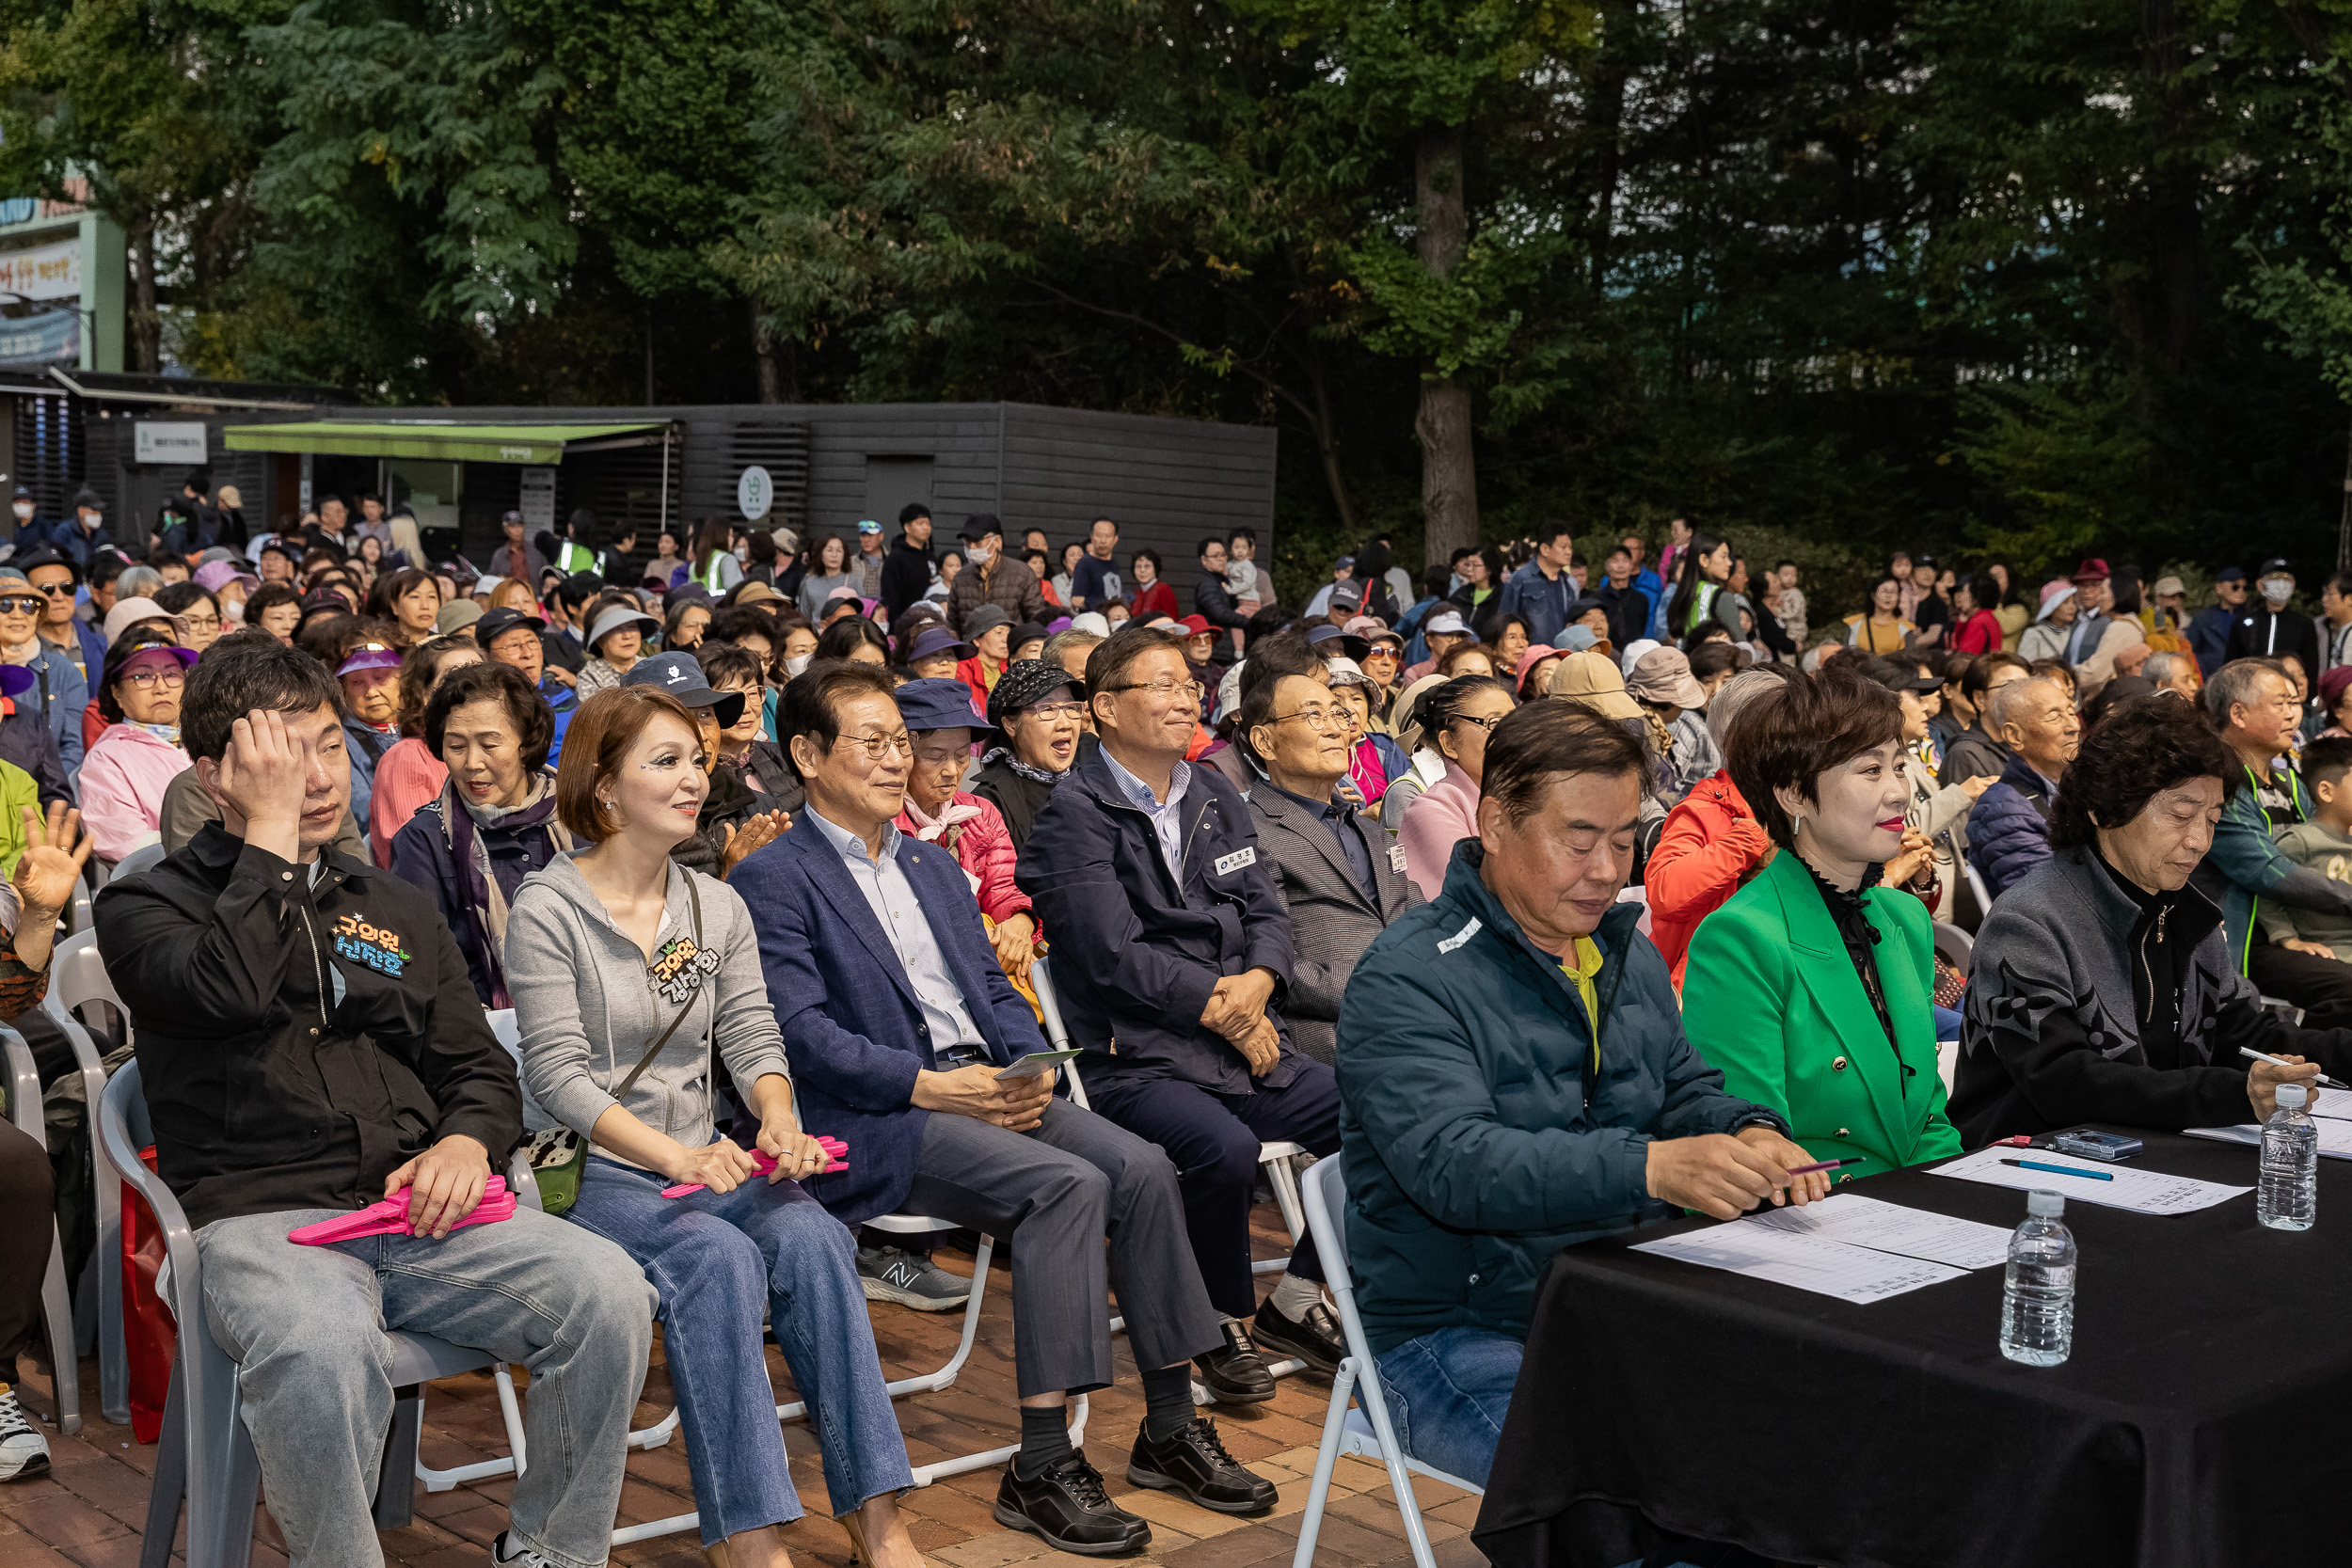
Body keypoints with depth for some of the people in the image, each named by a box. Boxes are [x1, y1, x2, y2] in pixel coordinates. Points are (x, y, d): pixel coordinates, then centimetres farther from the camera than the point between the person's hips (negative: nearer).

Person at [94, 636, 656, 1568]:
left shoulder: (395, 908, 23)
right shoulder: (145, 908, 8)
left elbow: (478, 1066, 21)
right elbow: (230, 989, -16)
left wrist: (466, 1142, -2)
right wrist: (271, 829, -7)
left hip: (420, 1213, 4)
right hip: (261, 1220, -4)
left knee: (609, 1294, -23)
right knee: (321, 1348, -39)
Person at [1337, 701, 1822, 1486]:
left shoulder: (1627, 952, 14)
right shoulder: (1406, 979, -13)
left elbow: (1686, 1090, 23)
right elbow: (1453, 1164, -27)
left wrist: (1748, 1135, -3)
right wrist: (1650, 1168, -41)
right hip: (1461, 1330, -7)